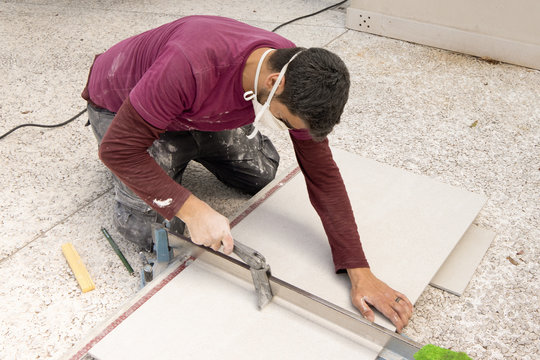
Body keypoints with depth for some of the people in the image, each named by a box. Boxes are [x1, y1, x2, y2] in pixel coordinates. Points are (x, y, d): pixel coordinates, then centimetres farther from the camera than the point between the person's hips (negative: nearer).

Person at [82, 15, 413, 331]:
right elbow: (118, 148, -36)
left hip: (198, 109, 5)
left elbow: (322, 175, -20)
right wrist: (192, 209, -44)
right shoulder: (191, 66, -45)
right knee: (156, 228, -16)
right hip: (120, 105, -5)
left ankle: (186, 145, 25)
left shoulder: (298, 78, -25)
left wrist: (360, 272, -25)